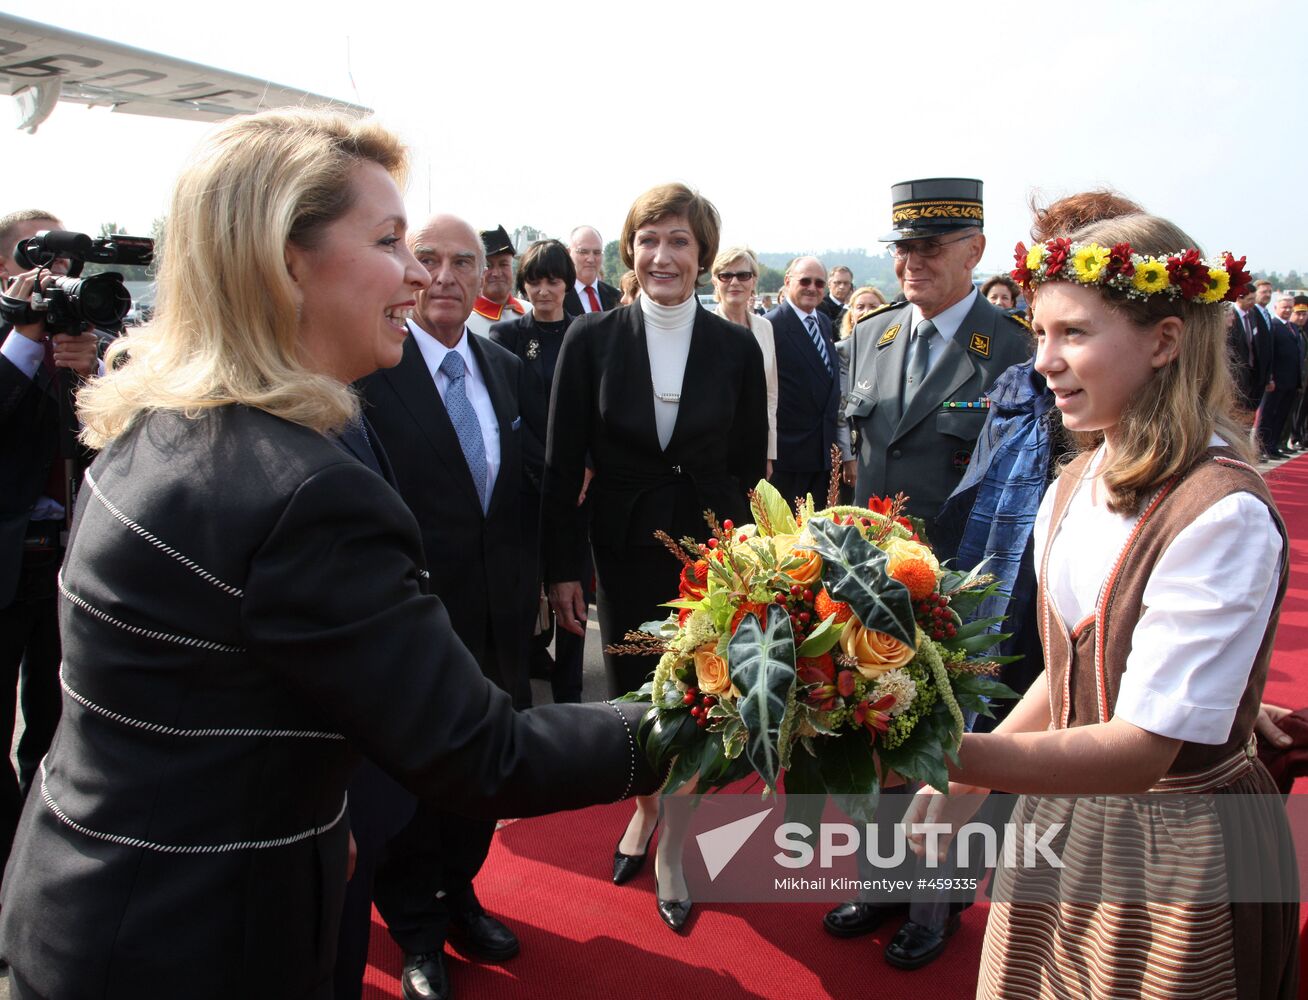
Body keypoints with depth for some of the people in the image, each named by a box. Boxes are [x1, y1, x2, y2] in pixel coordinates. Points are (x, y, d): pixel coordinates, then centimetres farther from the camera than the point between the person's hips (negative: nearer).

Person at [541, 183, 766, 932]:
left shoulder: (737, 348, -2)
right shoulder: (592, 340, -4)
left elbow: (749, 467, 2)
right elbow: (563, 462, -3)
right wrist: (563, 567, -6)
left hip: (709, 548, 0)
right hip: (623, 551, 1)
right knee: (631, 694, 13)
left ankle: (676, 839, 28)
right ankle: (648, 806, 41)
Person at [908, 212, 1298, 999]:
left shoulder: (1224, 515, -25)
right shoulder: (1075, 489, -1)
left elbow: (1142, 748, -28)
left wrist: (948, 755, -36)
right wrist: (971, 782, 0)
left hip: (1179, 860, -6)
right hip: (1064, 822, 6)